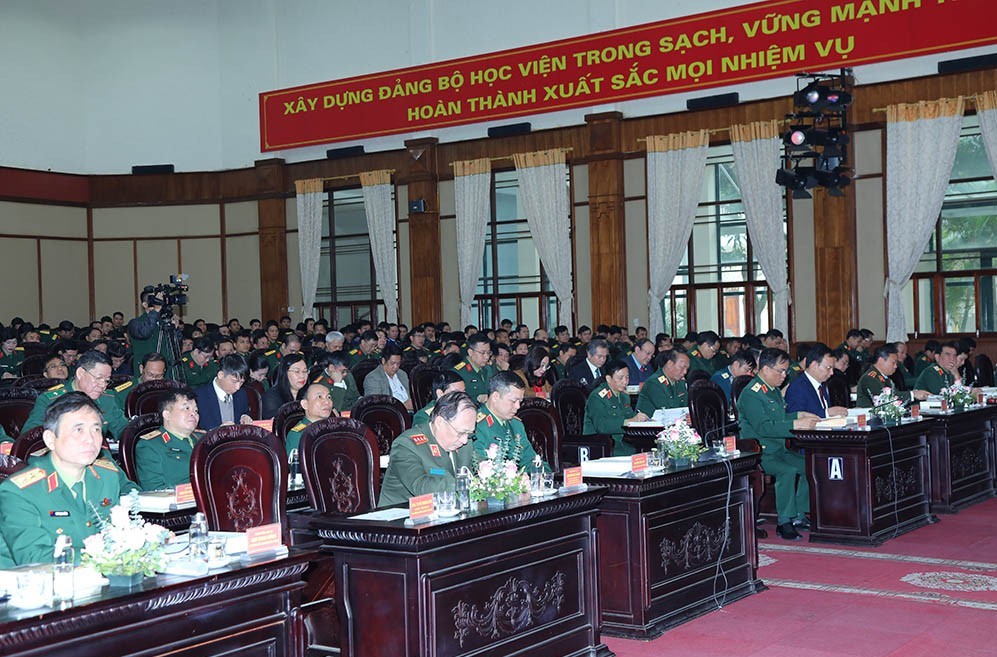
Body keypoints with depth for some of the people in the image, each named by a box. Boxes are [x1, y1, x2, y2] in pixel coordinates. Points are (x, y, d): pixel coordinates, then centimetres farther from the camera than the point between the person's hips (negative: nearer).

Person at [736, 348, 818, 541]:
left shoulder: (774, 390, 17)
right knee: (788, 471, -31)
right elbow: (763, 427, -25)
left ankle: (799, 517, 3)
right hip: (760, 454, -10)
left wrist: (799, 415, 9)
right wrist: (796, 424, -27)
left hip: (780, 450, 10)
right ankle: (784, 523, -22)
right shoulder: (751, 394, -15)